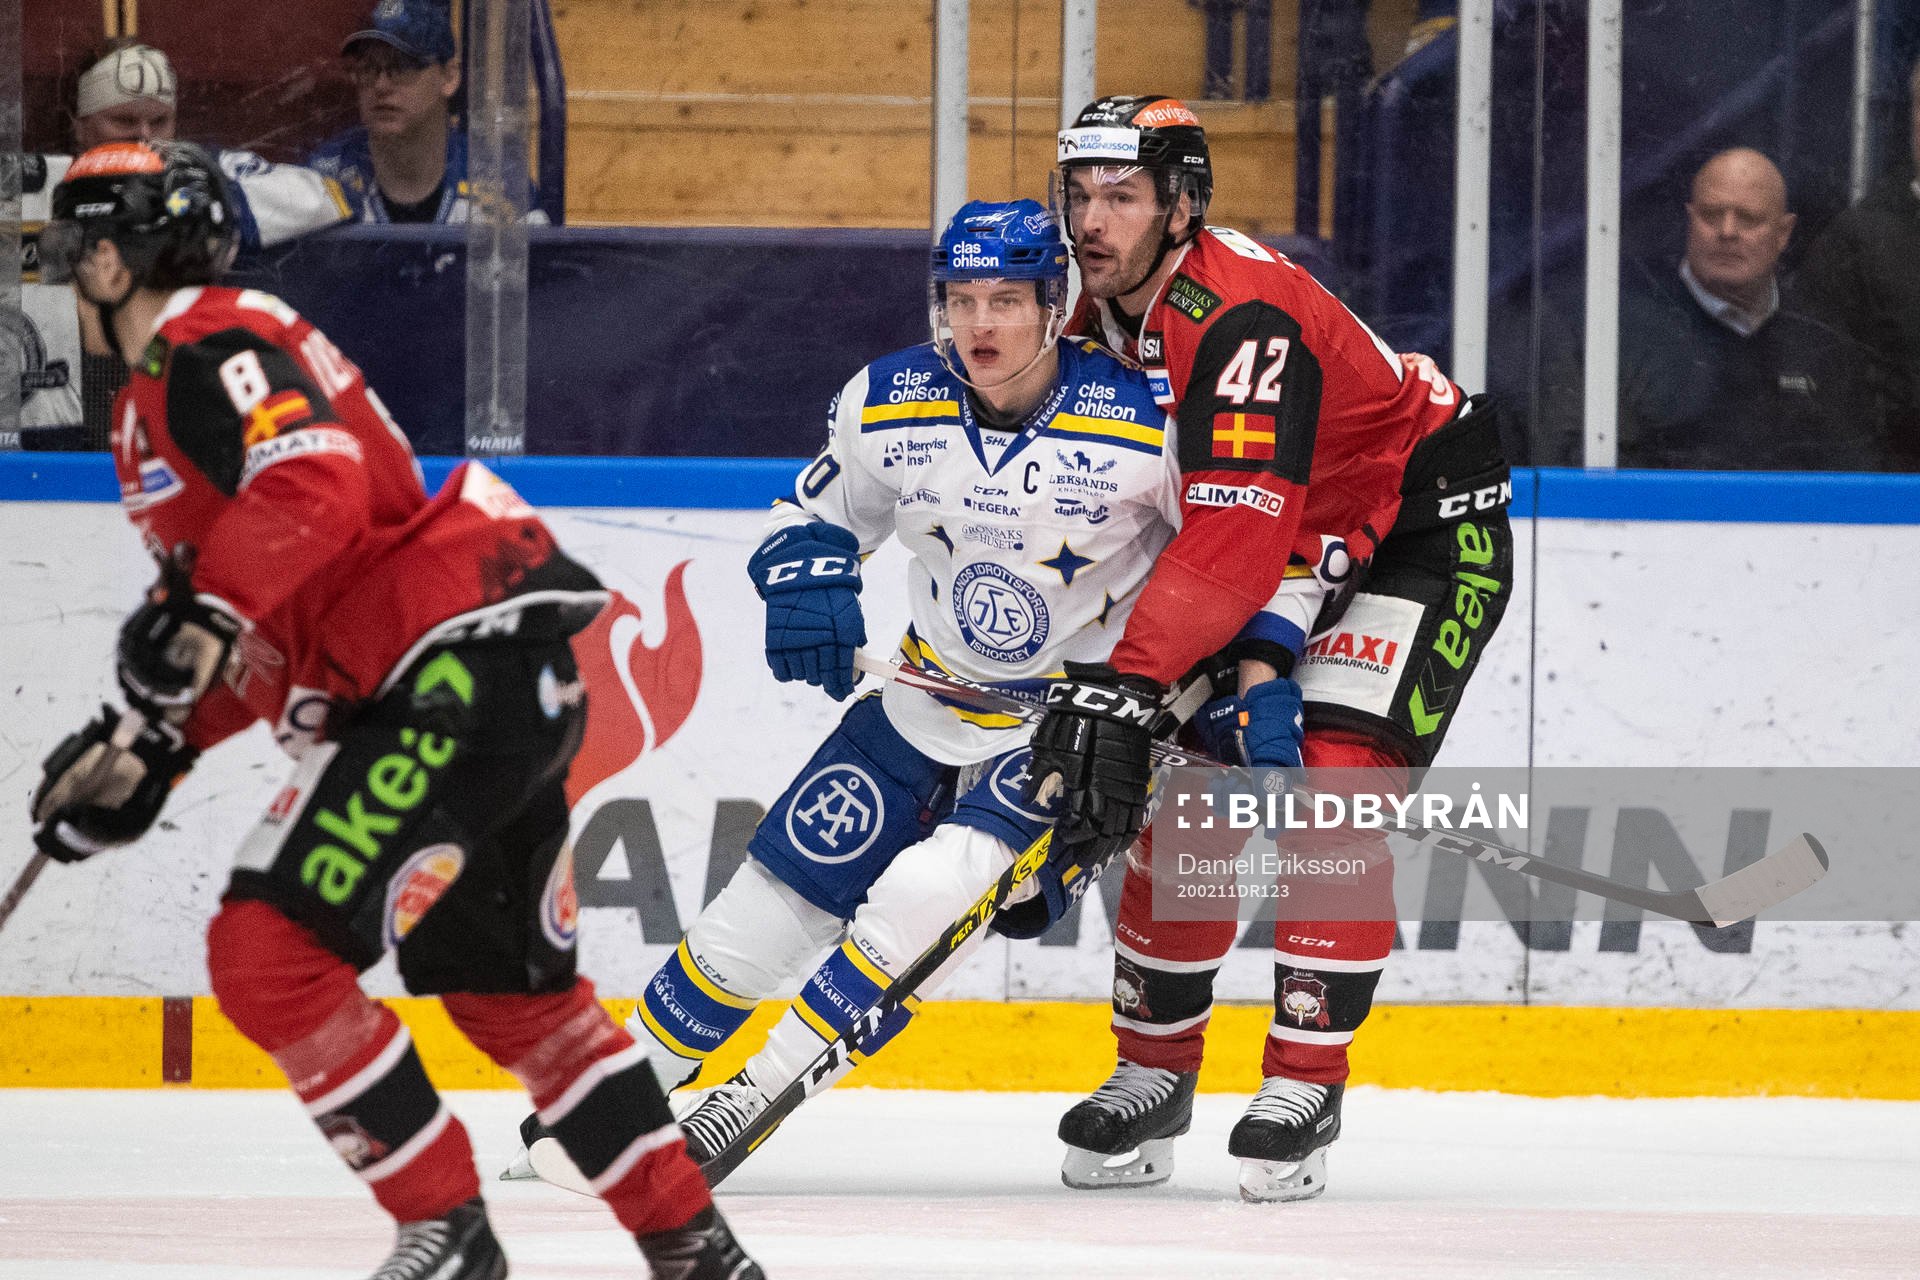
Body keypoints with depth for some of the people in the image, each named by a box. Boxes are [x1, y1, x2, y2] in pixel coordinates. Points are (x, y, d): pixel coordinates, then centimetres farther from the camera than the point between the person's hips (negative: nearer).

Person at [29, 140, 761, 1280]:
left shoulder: (208, 353, -7)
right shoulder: (173, 390, 26)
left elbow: (315, 484, -27)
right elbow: (269, 640, 28)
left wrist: (203, 611, -36)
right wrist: (145, 750, 20)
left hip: (461, 664, -11)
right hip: (516, 675, 11)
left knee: (271, 951, -15)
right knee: (512, 994, 21)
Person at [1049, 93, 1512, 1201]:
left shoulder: (1243, 316, -33)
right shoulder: (1098, 321, -6)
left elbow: (1237, 536, -42)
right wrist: (1256, 657, -15)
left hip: (1430, 525, -8)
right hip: (1293, 554, 8)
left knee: (1331, 786, -20)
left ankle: (1306, 1088, -14)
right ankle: (1154, 1078, 10)